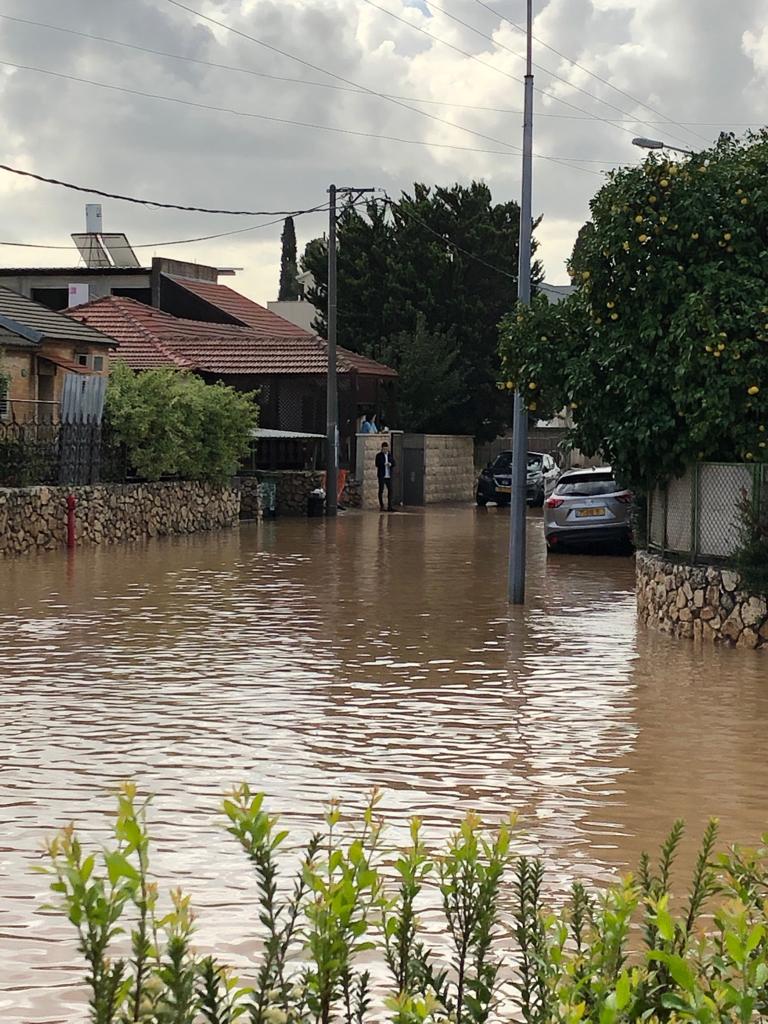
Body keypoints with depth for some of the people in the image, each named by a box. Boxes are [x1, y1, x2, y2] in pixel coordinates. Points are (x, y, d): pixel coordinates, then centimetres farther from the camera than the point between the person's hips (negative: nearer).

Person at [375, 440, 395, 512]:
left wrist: (390, 464, -13)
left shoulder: (390, 455, 14)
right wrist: (384, 464, -24)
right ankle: (381, 506, 3)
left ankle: (389, 506, 0)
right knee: (381, 490, -1)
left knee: (390, 490, -1)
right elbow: (377, 464, -10)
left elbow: (393, 463, 9)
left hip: (388, 476, 4)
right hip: (381, 475, -4)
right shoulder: (379, 455, 1)